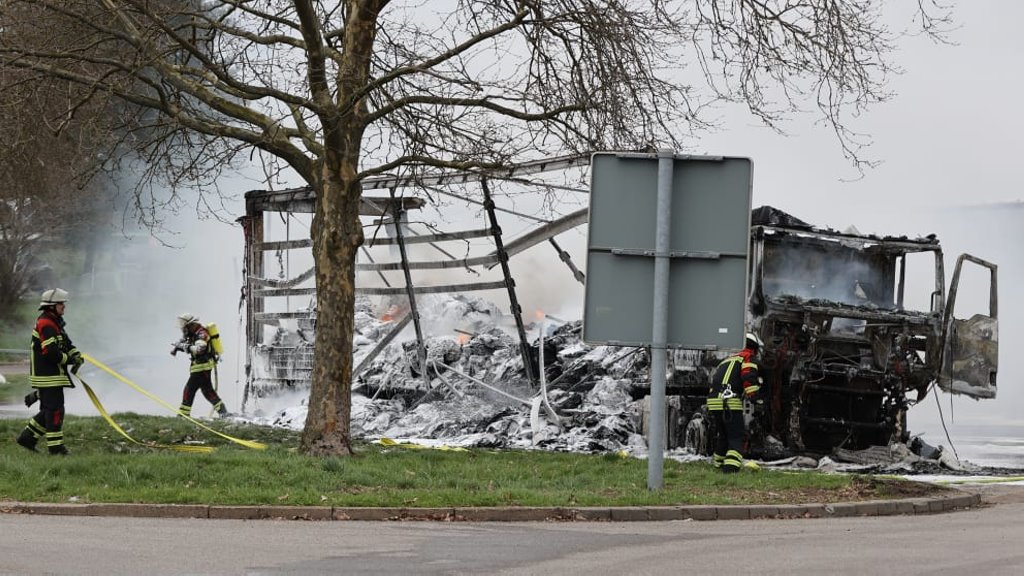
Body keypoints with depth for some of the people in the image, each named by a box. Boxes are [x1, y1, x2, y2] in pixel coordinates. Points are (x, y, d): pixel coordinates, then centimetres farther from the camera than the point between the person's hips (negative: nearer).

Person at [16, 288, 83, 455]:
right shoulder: (46, 324, -17)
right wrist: (69, 359, -12)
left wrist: (77, 355, -1)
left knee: (48, 410, 15)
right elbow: (50, 352, -24)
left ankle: (27, 437, 22)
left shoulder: (55, 323, 18)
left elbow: (66, 344, 19)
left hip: (52, 375, 11)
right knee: (55, 410, -7)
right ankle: (55, 446, -3)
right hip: (48, 377, -11)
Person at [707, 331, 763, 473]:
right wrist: (755, 397, -16)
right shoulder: (748, 357, 4)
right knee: (736, 436, -5)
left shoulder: (727, 360, 30)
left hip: (713, 401, 7)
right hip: (730, 402, -7)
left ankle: (719, 464, 36)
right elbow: (749, 377, -13)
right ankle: (731, 465, -22)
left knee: (722, 435, 23)